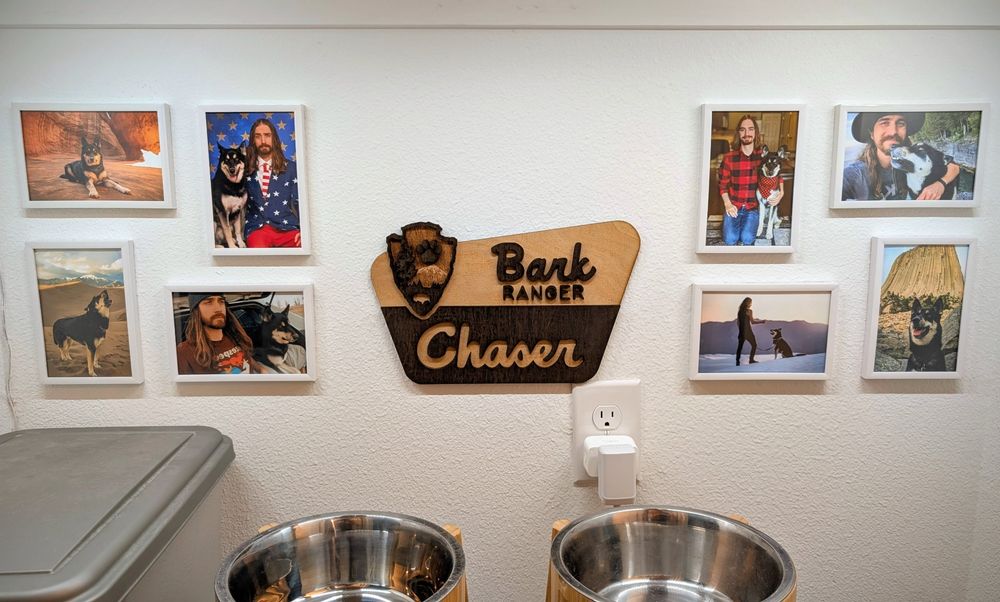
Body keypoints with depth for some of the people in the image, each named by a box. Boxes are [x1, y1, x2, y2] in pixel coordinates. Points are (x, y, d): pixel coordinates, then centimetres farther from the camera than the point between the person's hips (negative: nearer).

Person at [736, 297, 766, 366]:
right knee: (754, 345, 9)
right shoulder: (749, 311, -9)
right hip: (748, 331, -6)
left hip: (741, 331, 6)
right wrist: (761, 321, -1)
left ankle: (737, 361, 2)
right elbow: (752, 321, -12)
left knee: (740, 346, 7)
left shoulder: (739, 312, 9)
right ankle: (751, 359, 1)